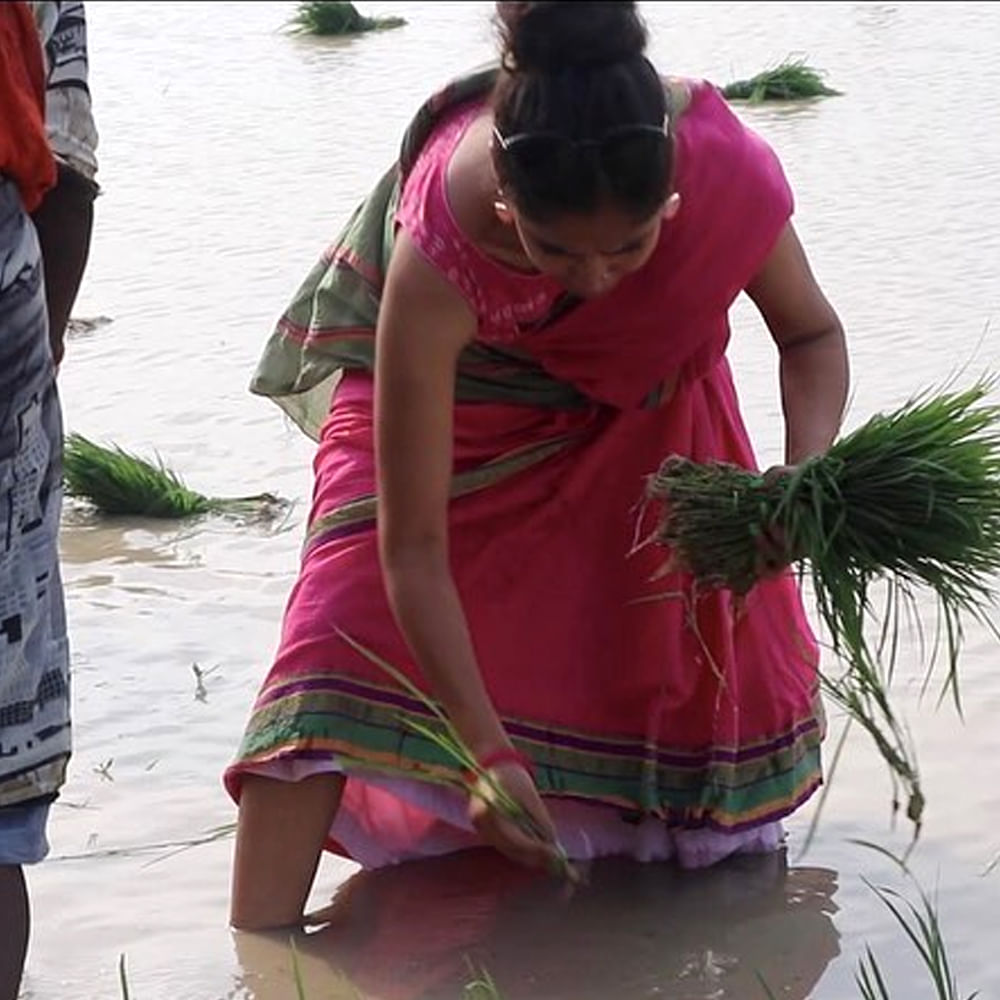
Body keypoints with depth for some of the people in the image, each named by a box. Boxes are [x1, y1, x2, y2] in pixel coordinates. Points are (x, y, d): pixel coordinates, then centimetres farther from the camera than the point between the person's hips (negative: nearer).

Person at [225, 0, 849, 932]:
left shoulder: (730, 166, -37)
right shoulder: (435, 263, -43)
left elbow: (812, 335, -14)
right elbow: (412, 551, -35)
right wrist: (490, 755, -36)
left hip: (643, 394, 3)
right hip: (449, 387, -3)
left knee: (715, 633, 7)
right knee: (343, 641, -17)